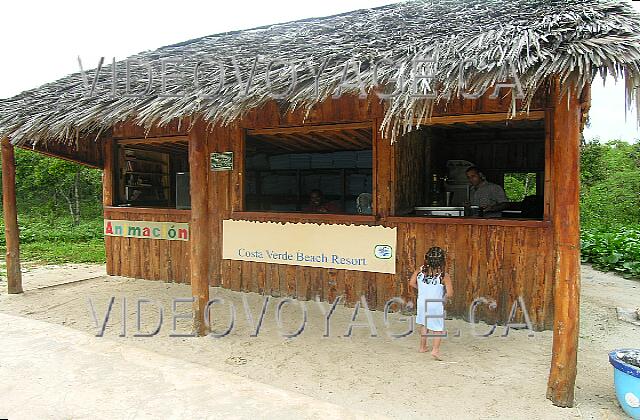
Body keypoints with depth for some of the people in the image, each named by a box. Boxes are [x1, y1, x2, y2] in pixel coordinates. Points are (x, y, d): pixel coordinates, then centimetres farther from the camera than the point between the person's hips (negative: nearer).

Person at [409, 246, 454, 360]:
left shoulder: (420, 270, -9)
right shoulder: (444, 275, -18)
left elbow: (412, 283, -3)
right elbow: (450, 294, -18)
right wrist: (444, 297, 3)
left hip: (422, 303, 4)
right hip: (436, 305, -4)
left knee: (424, 325, 23)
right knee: (438, 329, 11)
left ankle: (423, 347, 34)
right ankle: (436, 350, -4)